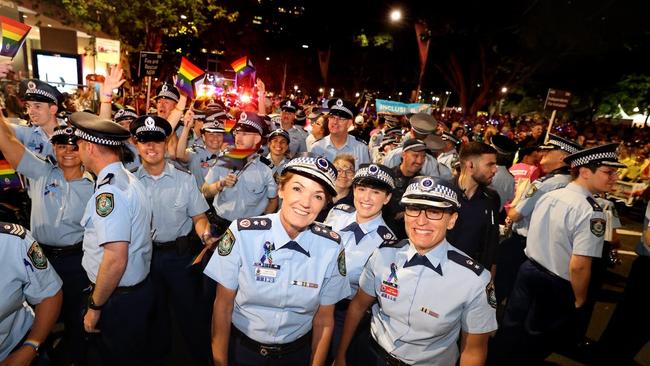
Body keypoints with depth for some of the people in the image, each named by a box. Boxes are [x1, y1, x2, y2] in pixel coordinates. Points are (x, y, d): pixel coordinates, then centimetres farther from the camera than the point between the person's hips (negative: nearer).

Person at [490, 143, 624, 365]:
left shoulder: (548, 196, -1)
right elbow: (578, 265, -26)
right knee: (535, 344, 15)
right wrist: (579, 300, -10)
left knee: (512, 329, 22)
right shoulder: (591, 211, -23)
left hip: (528, 270, 6)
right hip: (557, 288, -6)